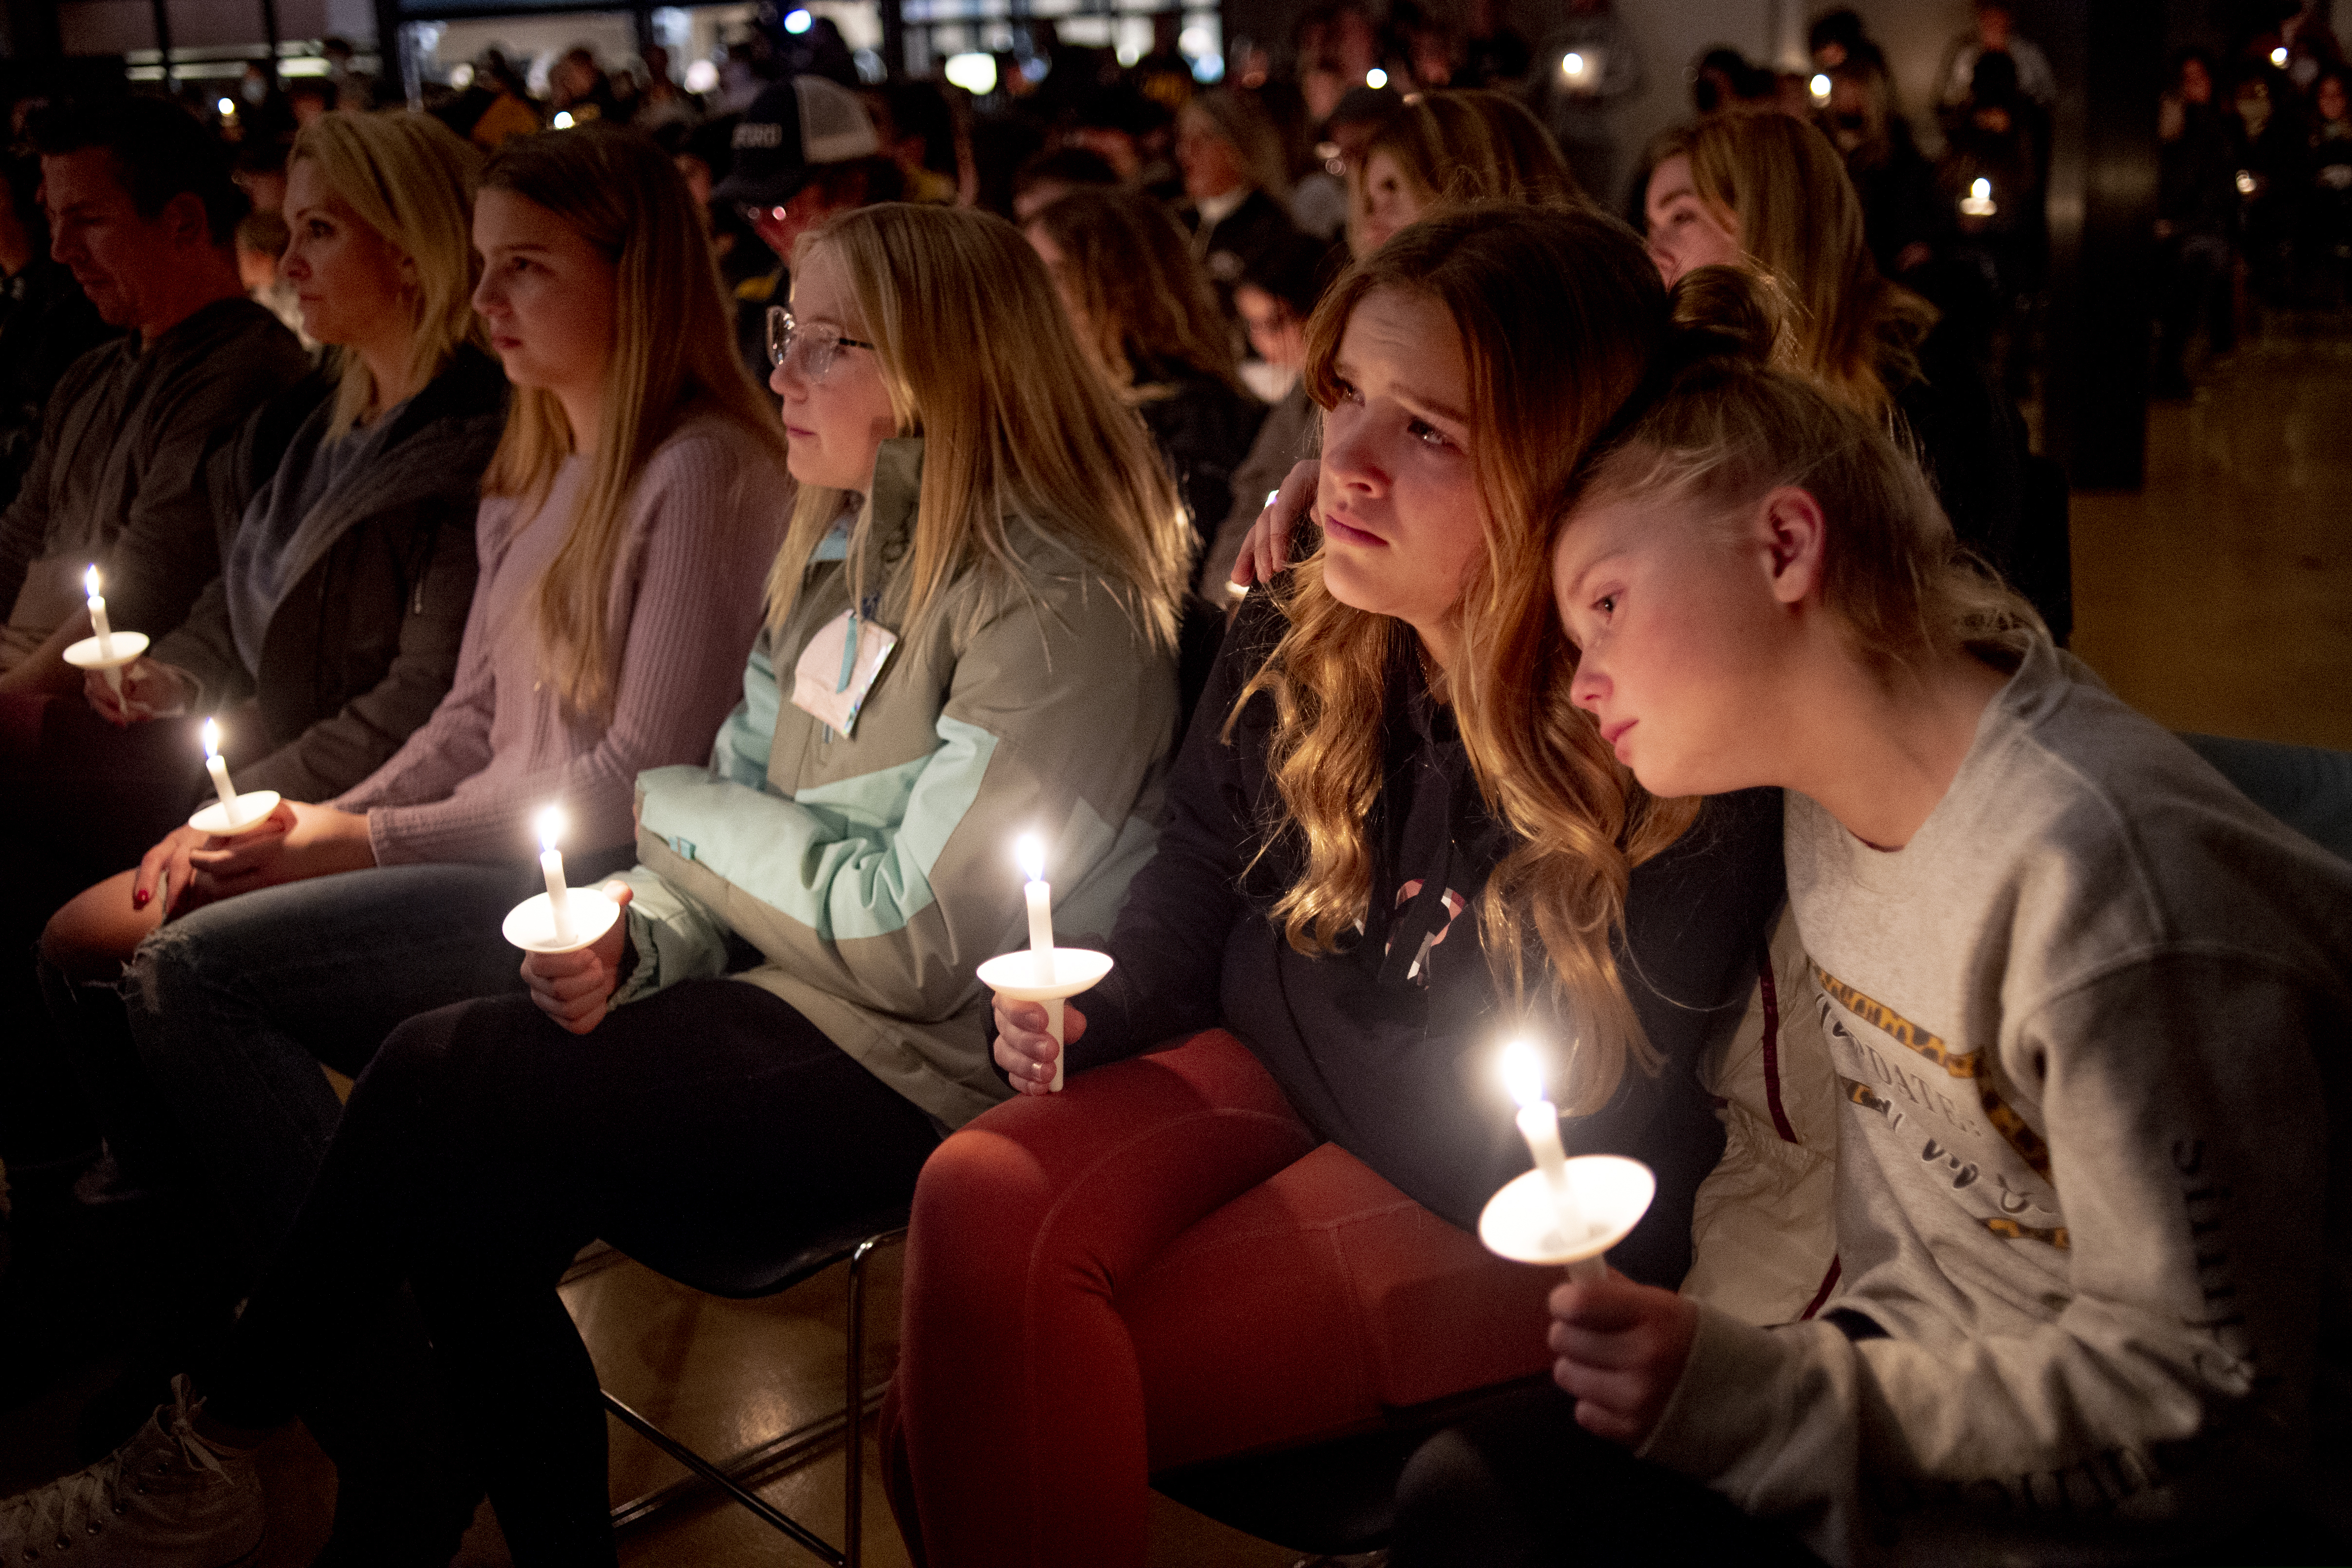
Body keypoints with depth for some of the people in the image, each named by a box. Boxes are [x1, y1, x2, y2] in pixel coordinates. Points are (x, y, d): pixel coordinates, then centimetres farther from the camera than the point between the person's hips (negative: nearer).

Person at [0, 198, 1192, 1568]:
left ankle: (216, 1442, 7)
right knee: (470, 1221, -14)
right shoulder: (843, 553, 12)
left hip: (924, 1076, -7)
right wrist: (636, 937, -8)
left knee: (439, 1072, -15)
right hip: (796, 1011, 8)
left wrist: (674, 806, -7)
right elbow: (736, 812, 14)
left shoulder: (1062, 609, -17)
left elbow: (910, 941, -20)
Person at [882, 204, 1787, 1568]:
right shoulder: (1292, 642, -4)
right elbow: (1195, 892, 13)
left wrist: (1274, 982, -9)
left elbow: (1517, 1143, -16)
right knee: (979, 1201, -21)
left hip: (1516, 1215, -6)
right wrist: (1093, 1012, -5)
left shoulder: (1681, 769, -22)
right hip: (1293, 1073, 6)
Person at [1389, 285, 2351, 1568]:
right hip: (1920, 1367, 7)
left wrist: (1759, 1401, -27)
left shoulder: (2094, 874, -27)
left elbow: (2217, 1404, -24)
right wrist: (1722, 1339, -1)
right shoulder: (1829, 794, 1)